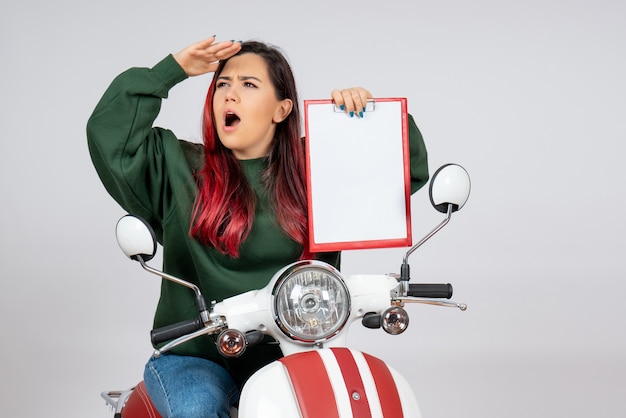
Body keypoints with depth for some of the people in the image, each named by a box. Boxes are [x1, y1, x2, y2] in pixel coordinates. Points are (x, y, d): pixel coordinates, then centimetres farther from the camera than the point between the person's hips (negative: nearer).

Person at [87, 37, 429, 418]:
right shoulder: (179, 168, 6)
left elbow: (411, 168, 10)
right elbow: (109, 133, -7)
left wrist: (372, 114, -7)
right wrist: (172, 70, -5)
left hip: (284, 353, 1)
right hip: (194, 356, -1)